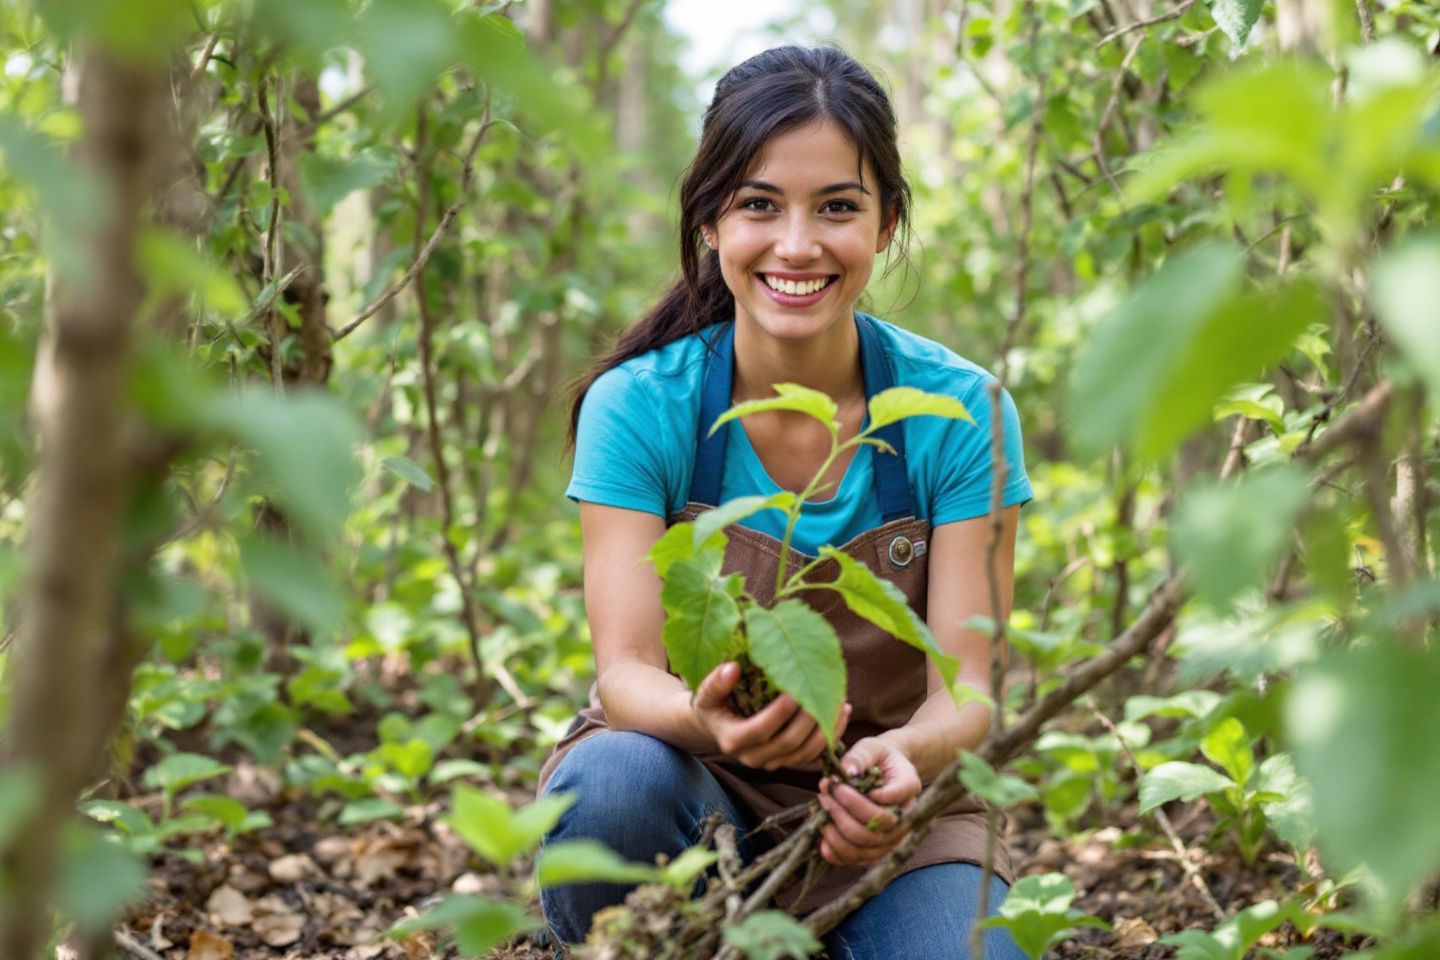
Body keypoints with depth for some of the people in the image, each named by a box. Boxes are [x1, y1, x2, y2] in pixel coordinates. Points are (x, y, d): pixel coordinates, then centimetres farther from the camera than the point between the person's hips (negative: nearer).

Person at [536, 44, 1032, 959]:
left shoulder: (959, 412, -10)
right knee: (614, 777, -34)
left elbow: (966, 691, -13)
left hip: (885, 816, 1)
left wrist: (904, 759, -38)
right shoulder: (637, 407, -11)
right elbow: (625, 668, -18)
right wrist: (704, 720, -42)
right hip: (692, 791, 0)